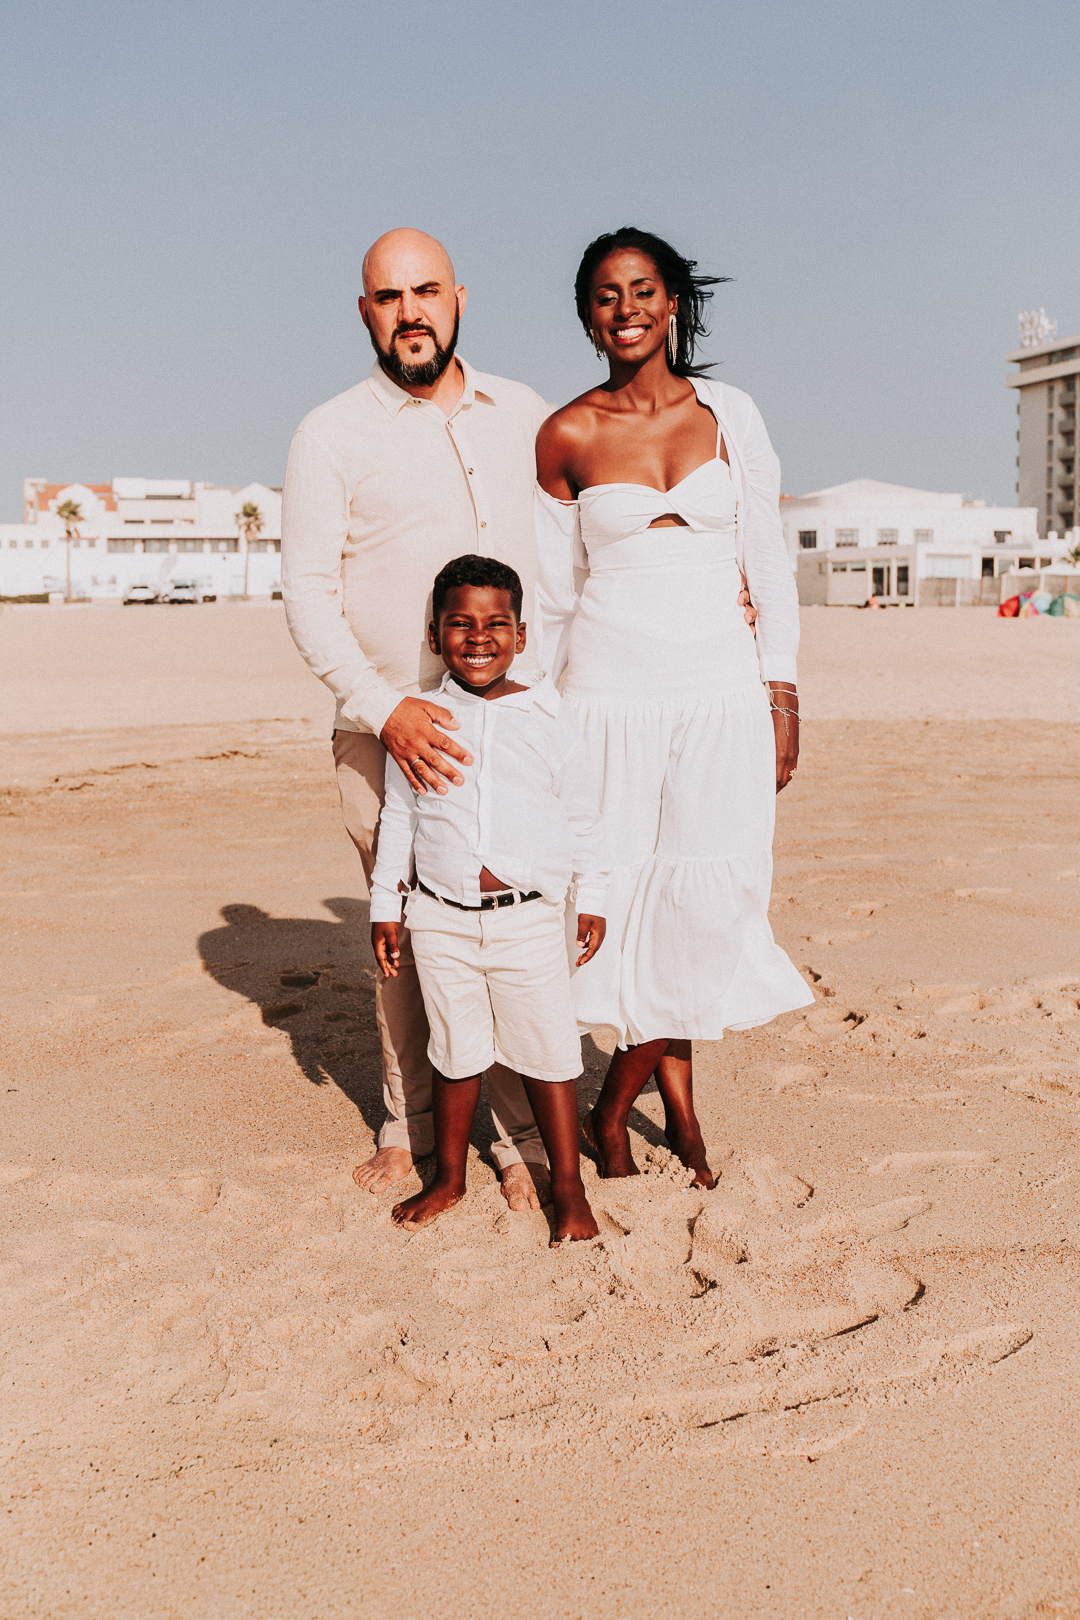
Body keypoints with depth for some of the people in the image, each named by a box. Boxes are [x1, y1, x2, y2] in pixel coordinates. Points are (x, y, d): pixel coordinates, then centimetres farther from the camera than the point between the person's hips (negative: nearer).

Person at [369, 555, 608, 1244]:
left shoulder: (551, 718, -1)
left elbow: (583, 817, 5)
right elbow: (398, 819, 10)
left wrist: (593, 900, 4)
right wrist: (385, 907, 10)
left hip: (529, 918, -1)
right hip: (442, 920, 1)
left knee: (548, 1053, 5)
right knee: (455, 1055, 14)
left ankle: (569, 1187, 18)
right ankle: (449, 1178, 30)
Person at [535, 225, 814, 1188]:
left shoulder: (730, 414, 6)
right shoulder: (565, 437, 2)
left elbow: (769, 563, 7)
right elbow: (553, 593, 7)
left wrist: (782, 694, 2)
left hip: (722, 689, 1)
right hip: (609, 694, -1)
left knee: (706, 906, -3)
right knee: (627, 896, -1)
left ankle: (612, 1111, 15)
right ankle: (679, 1103, 18)